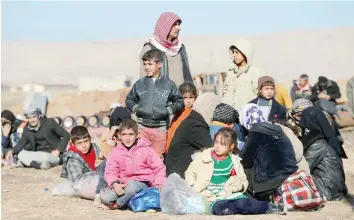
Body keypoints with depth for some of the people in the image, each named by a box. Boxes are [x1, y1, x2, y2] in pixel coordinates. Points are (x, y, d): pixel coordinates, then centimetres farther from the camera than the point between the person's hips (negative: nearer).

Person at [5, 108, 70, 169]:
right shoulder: (27, 129, 6)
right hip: (39, 154, 5)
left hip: (53, 154, -5)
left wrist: (58, 150, -15)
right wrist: (12, 151, -13)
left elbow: (66, 135, -5)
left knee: (45, 157, -39)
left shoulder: (49, 122, -6)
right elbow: (21, 144, 8)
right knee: (21, 154, -21)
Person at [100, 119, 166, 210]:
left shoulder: (145, 149, 2)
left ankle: (119, 204, -9)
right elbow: (110, 172, 0)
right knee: (105, 196, -24)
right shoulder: (116, 152, 7)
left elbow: (159, 168, 4)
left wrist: (159, 184, -13)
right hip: (123, 185, 2)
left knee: (131, 186, -38)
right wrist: (115, 184, -21)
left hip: (143, 184, -2)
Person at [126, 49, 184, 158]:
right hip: (142, 127, 1)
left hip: (160, 129, -1)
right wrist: (136, 108, -3)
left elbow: (179, 102, 6)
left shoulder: (168, 84, 2)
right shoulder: (140, 84, 5)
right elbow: (129, 99, 15)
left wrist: (168, 110, -8)